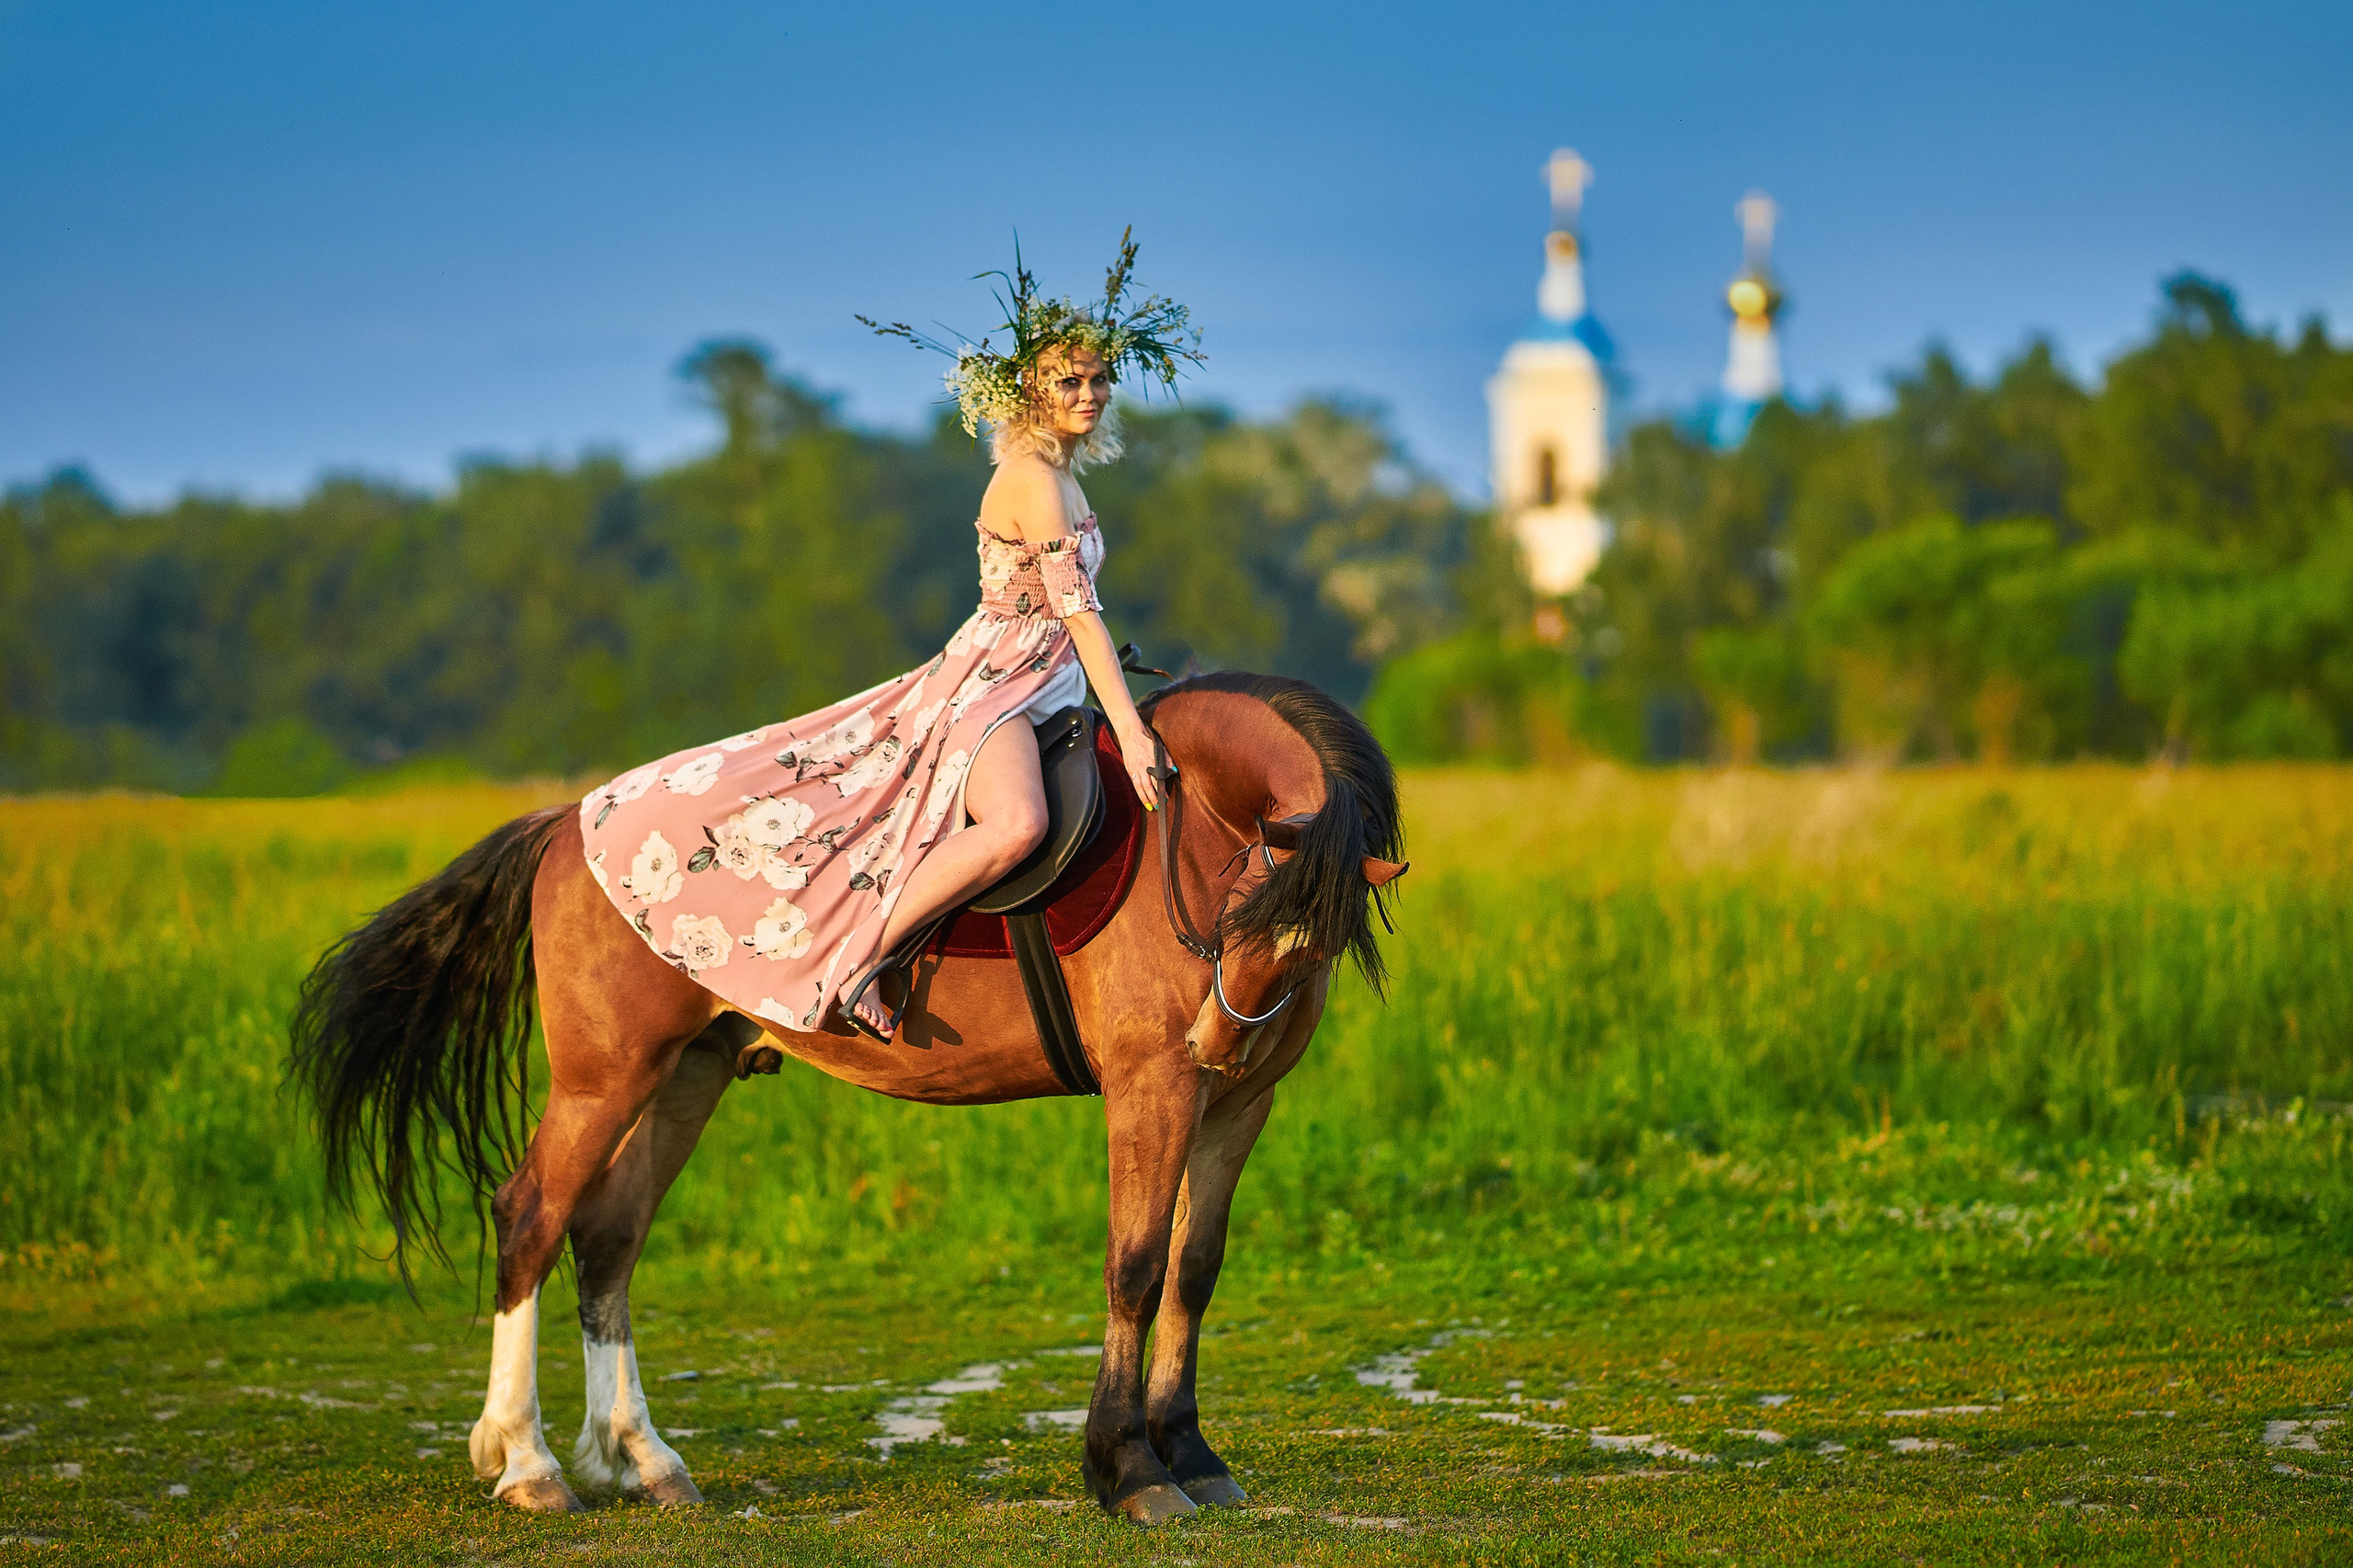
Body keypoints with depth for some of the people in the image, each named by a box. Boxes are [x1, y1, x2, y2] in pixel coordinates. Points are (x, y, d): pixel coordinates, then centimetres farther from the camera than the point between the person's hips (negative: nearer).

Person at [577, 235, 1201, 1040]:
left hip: (1040, 692, 10)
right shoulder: (1033, 478, -15)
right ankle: (854, 962, -28)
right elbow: (1076, 609, -22)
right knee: (1016, 825, -36)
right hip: (990, 682, -10)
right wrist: (1131, 733, -25)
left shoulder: (1061, 475, 14)